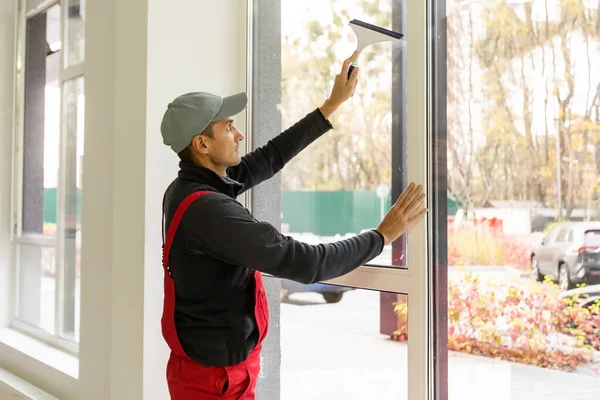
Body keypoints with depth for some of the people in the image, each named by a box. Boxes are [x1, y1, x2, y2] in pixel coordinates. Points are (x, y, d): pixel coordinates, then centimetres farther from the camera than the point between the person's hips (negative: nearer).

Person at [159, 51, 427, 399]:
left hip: (203, 365, 10)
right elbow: (306, 263, -28)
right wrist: (384, 235, -16)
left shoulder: (188, 189, 2)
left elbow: (269, 159, 9)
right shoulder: (209, 211, -27)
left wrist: (334, 104, 12)